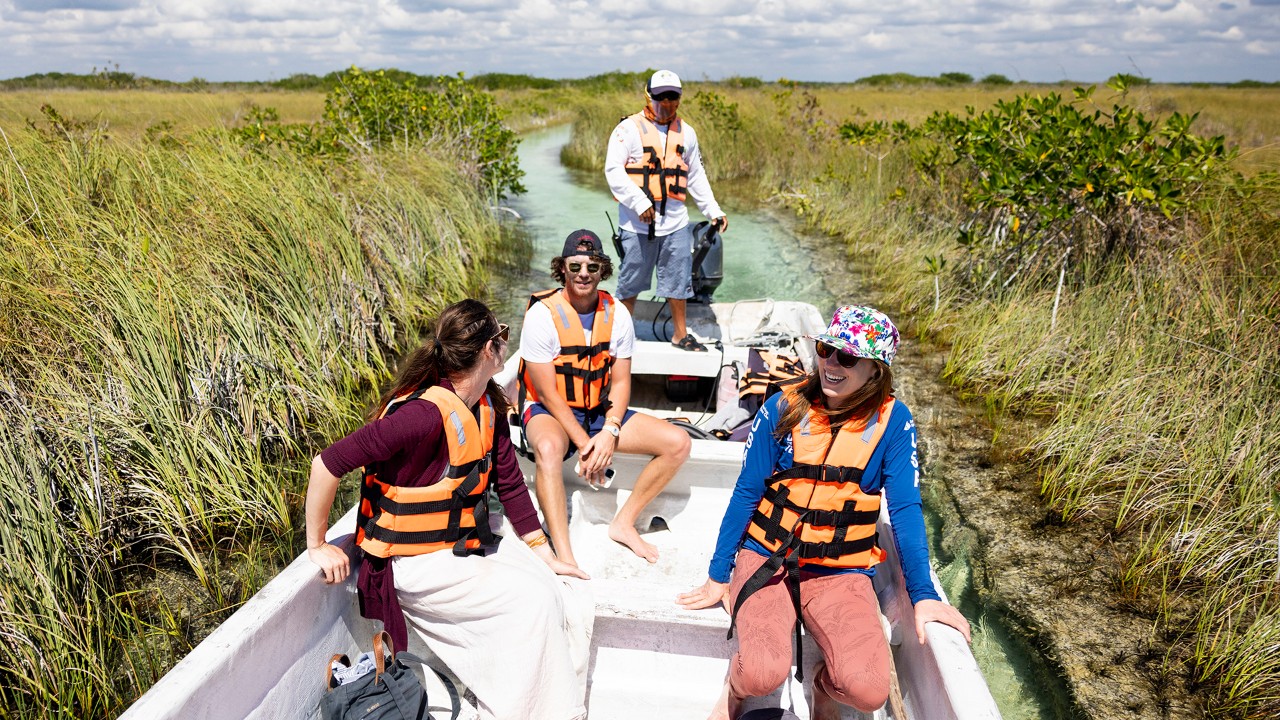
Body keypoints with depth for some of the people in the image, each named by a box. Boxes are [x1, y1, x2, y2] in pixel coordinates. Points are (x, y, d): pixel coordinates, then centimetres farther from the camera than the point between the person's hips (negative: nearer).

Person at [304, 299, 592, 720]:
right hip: (417, 563, -8)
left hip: (469, 543, 8)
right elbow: (327, 464, -28)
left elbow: (510, 484, 7)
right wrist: (318, 546, -16)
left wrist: (545, 555, 9)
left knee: (569, 606, -4)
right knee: (532, 602, -19)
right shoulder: (427, 415, -28)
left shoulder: (488, 407, -1)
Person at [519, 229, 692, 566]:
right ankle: (564, 558, -37)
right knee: (548, 447, -41)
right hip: (549, 412, -5)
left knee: (678, 443, -10)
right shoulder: (543, 314, -15)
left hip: (601, 412, 5)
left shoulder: (617, 314, -2)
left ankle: (623, 523, 1)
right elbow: (548, 393, -16)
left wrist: (610, 432, -17)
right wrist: (584, 444, -20)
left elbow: (621, 382, 0)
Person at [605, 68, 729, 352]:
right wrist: (640, 203, -21)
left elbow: (696, 177, 20)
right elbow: (613, 171, -12)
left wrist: (714, 211, 13)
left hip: (675, 222, 4)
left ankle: (680, 334, 26)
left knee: (678, 279, 11)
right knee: (631, 282, 6)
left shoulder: (686, 132, 13)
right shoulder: (629, 128, -3)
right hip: (637, 223, -4)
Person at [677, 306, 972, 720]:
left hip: (842, 573, 1)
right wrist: (718, 576, 1)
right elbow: (745, 494, -1)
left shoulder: (893, 420, -5)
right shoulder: (784, 407, -5)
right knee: (763, 674, -25)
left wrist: (923, 594, -9)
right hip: (767, 558, -1)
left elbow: (905, 510, -3)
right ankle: (736, 686, 13)